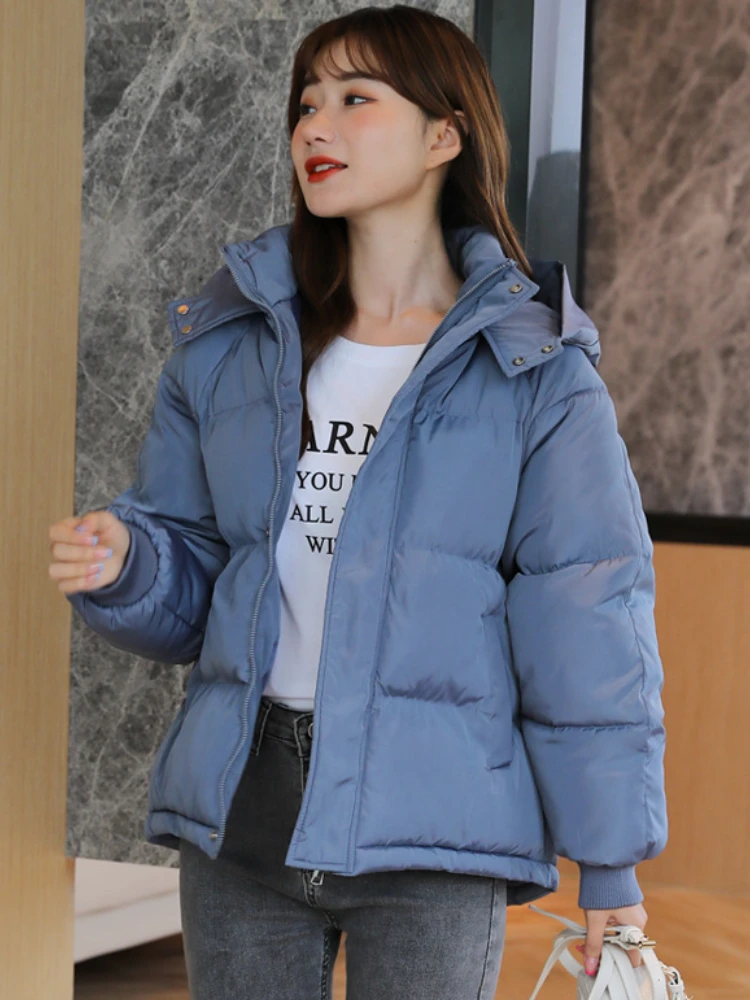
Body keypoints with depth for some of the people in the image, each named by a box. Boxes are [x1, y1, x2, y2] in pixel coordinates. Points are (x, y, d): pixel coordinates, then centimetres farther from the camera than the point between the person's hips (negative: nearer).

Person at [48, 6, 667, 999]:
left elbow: (587, 622, -4)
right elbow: (191, 587, 12)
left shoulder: (534, 368, -3)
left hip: (435, 819, -3)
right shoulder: (228, 344, 8)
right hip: (242, 807, 4)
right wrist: (122, 564, -11)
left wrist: (611, 862, -6)